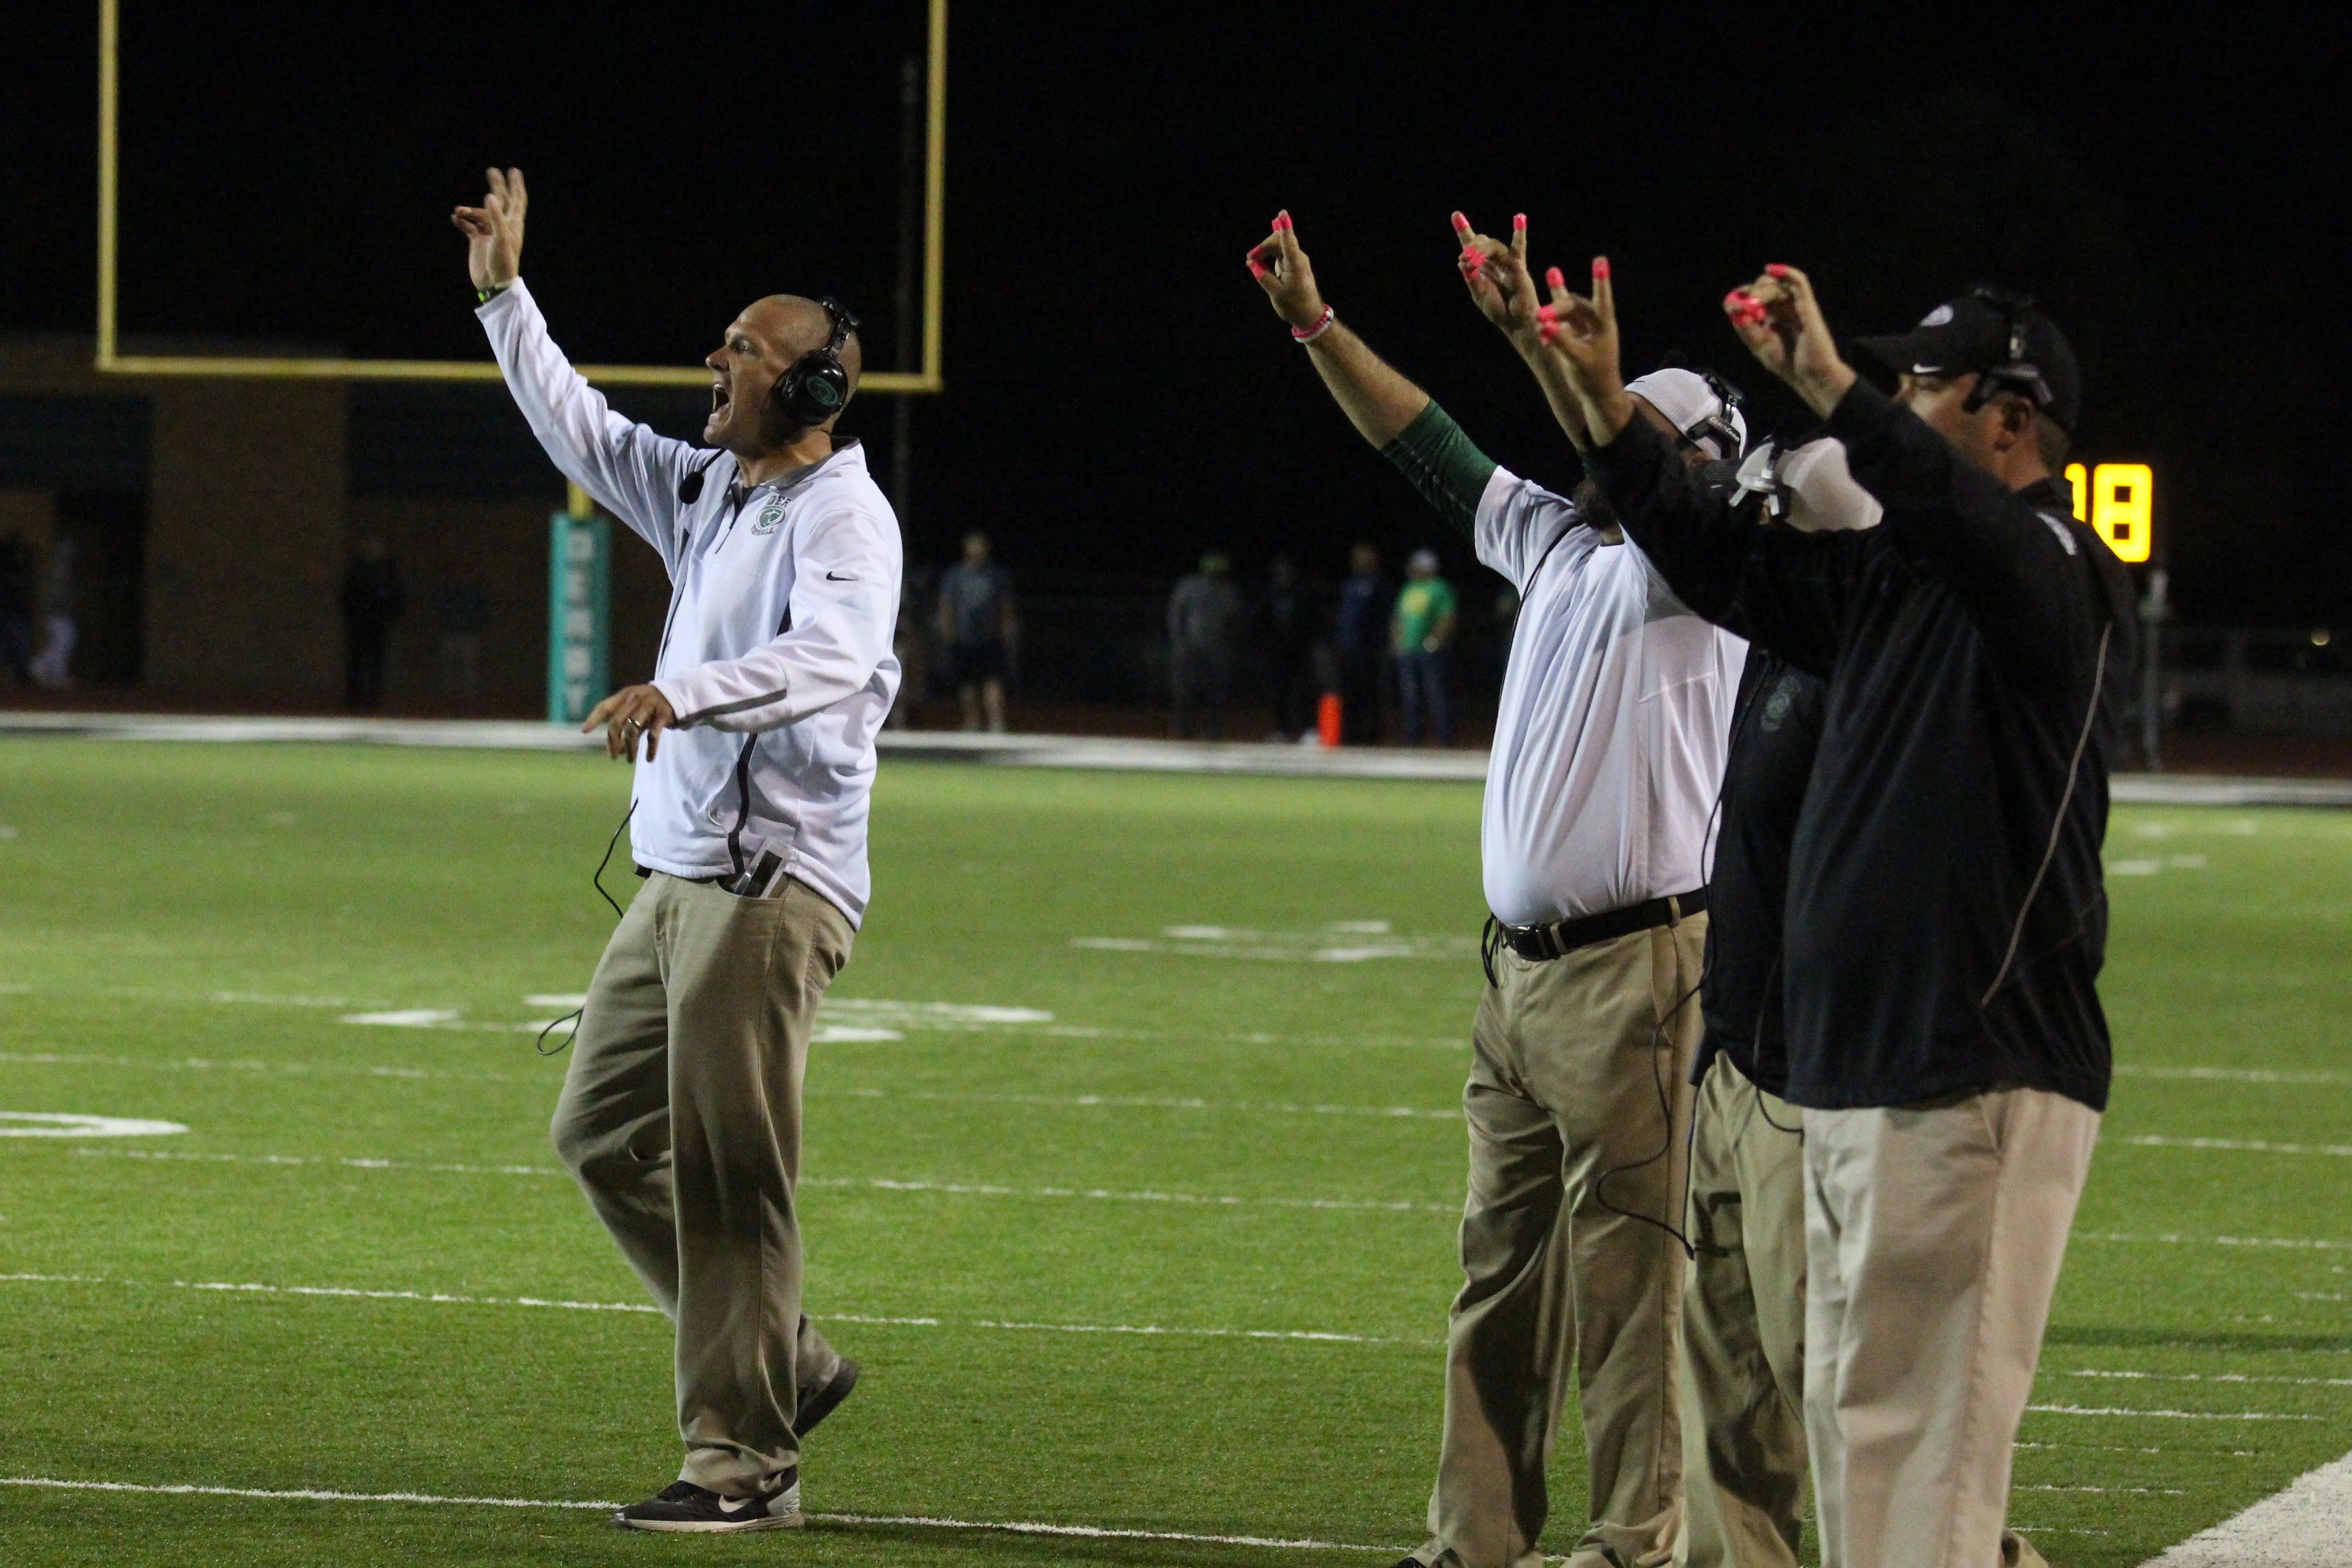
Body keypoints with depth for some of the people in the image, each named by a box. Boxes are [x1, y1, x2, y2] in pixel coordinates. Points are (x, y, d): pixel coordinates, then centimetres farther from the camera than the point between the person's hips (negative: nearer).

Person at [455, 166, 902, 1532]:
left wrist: (682, 692, -42)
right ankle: (783, 1364, 21)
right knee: (604, 1133, 13)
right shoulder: (707, 491, 16)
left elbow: (833, 657, -29)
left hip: (775, 881, -10)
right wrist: (505, 299, 23)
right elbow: (582, 431, 27)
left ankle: (745, 1459, -8)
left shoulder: (842, 514, -12)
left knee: (727, 1168, -11)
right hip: (680, 873, 10)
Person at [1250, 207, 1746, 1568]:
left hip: (1636, 970, -9)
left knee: (1627, 1277, -8)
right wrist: (1316, 329, 15)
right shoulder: (1559, 548, 17)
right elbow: (1438, 456, 21)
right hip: (1521, 966, 9)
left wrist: (1537, 334, -33)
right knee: (1504, 1269, 10)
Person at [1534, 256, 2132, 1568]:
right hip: (1845, 1069, 10)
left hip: (1978, 1079, -10)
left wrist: (1829, 384, -35)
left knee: (1916, 1416, -12)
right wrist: (1603, 397, 17)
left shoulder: (2064, 579, -10)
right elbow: (1715, 553, 26)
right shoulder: (1886, 575, 17)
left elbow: (1966, 522, -32)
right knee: (1850, 1411, 14)